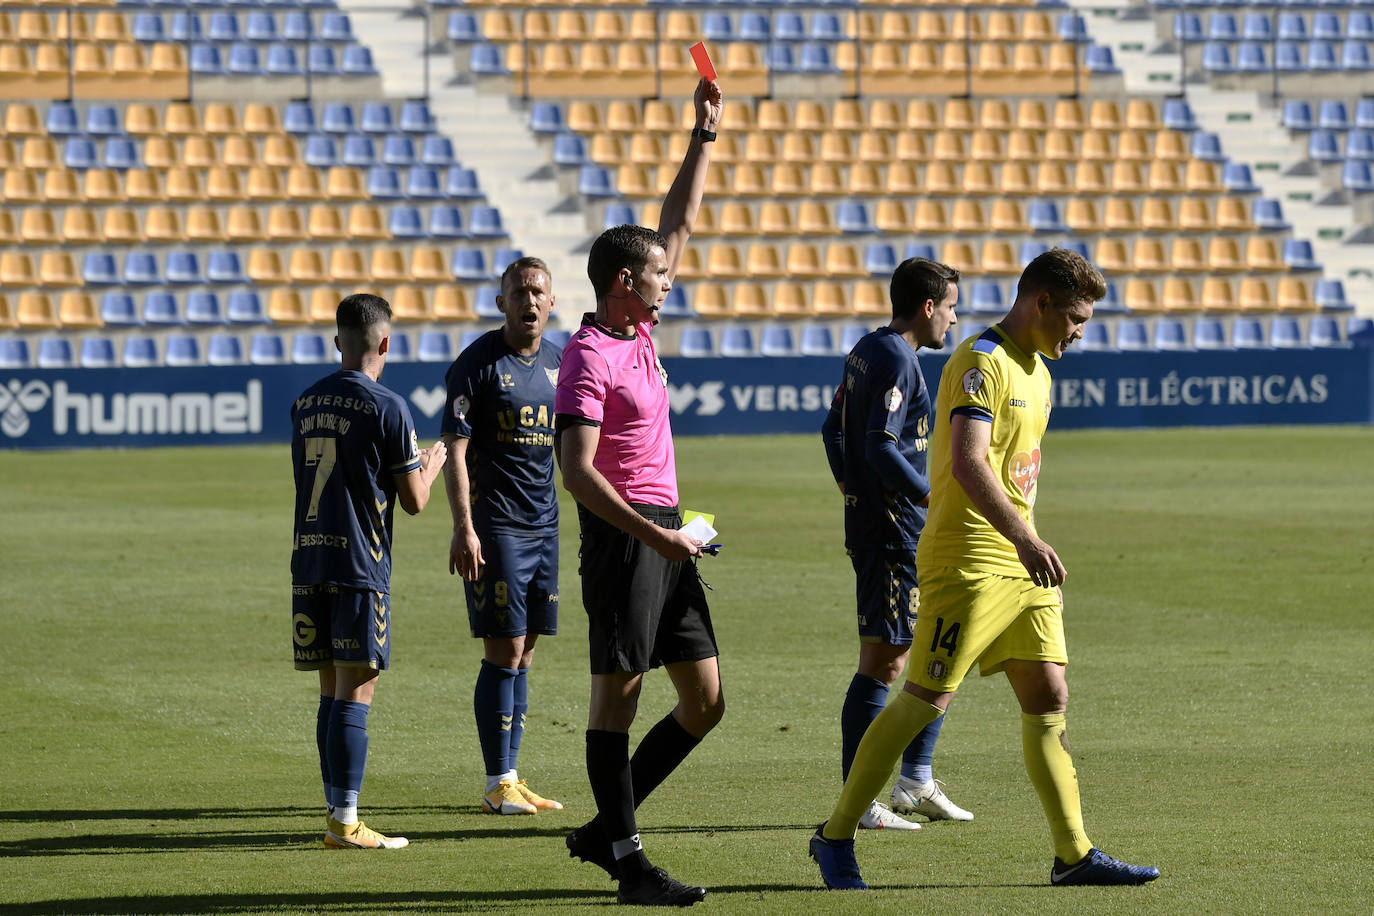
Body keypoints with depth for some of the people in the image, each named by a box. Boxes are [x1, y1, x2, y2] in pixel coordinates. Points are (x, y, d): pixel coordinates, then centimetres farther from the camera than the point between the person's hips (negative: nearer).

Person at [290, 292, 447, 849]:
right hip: (360, 568, -6)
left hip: (308, 564, 6)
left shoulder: (306, 403, 11)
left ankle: (336, 812, 15)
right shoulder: (386, 408, -8)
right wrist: (432, 463, 17)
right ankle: (345, 822, -9)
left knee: (331, 693, 12)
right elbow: (414, 501, -5)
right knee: (355, 693, -6)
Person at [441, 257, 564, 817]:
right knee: (504, 650, -7)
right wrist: (463, 527, -19)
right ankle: (498, 784, -1)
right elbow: (456, 450, -11)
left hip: (544, 523, 6)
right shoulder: (477, 363, -8)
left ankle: (512, 778, 12)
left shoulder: (559, 362, 11)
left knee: (524, 651, 8)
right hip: (494, 524, -6)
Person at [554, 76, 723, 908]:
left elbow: (680, 224, 23)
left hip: (664, 535, 9)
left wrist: (706, 136, 22)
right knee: (619, 694, -5)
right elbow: (578, 471, -20)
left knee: (705, 701, 7)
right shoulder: (590, 358, -13)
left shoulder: (638, 331, 13)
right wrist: (655, 535, -24)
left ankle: (606, 829, 15)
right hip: (621, 536, -9)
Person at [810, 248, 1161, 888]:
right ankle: (835, 837, 2)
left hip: (1020, 564, 9)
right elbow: (968, 465, -26)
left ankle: (1075, 855, 7)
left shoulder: (1035, 371, 17)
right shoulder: (982, 363, -13)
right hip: (967, 562, -9)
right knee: (925, 700, -8)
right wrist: (1024, 539, -35)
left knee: (1049, 700, 5)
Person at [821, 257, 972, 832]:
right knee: (883, 662, -8)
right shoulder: (896, 361, -16)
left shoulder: (867, 350, 14)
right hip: (893, 532, -11)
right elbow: (882, 449, -23)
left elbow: (834, 429, 22)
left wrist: (855, 495, 27)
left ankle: (916, 780, 20)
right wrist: (937, 500, -17)